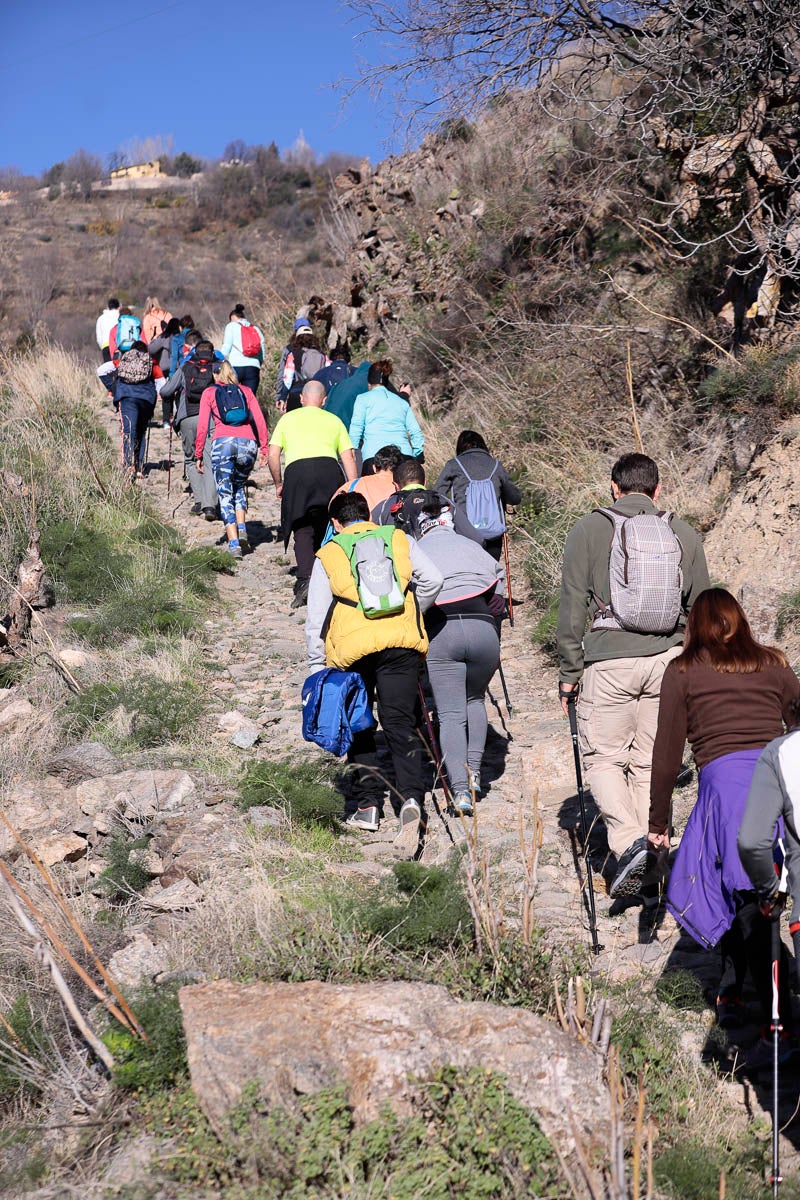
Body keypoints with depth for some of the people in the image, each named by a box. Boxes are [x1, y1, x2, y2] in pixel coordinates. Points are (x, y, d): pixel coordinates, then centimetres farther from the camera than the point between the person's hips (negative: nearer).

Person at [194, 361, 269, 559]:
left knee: (225, 494, 4)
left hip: (223, 443, -2)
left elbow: (202, 425, 6)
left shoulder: (209, 393, 15)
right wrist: (264, 447, 8)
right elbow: (259, 420, 9)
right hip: (248, 443, 2)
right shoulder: (246, 390, 21)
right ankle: (242, 529, 4)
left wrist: (198, 455, 8)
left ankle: (234, 543, -9)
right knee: (240, 487, 25)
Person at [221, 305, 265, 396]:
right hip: (253, 368, 3)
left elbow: (226, 348, -2)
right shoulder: (256, 329, 20)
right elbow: (262, 355, 16)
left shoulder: (232, 326, 8)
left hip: (235, 366, -3)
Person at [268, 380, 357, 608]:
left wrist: (278, 484, 27)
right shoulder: (333, 420, 24)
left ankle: (305, 579, -21)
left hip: (296, 472, -1)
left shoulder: (288, 419, 22)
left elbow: (272, 456, 15)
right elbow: (348, 458, 14)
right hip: (329, 469, 1)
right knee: (326, 528, 13)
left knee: (303, 529, -1)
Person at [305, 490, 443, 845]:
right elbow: (432, 580, 2)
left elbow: (315, 619, 7)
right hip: (401, 643, 1)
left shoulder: (328, 555, 12)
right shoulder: (399, 539, 15)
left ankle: (367, 805, 15)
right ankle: (411, 799, -18)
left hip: (352, 649, 0)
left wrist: (317, 669, 12)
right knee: (400, 724, 2)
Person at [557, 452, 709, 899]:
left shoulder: (588, 530, 0)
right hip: (667, 661, 3)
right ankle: (650, 848, 14)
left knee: (603, 757, 7)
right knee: (650, 761, 11)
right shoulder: (684, 535, 8)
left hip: (609, 662, -3)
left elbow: (573, 607, -2)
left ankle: (629, 841, -11)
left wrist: (569, 673, 4)